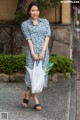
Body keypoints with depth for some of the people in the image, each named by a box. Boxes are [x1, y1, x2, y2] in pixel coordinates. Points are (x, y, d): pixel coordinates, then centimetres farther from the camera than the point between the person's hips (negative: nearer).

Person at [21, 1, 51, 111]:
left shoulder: (45, 22, 14)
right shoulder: (25, 24, 9)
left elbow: (47, 36, 3)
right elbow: (29, 39, -2)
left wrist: (43, 51, -9)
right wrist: (33, 53, -14)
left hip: (44, 51, 2)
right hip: (32, 51, -2)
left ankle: (27, 94, 21)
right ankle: (36, 101, 0)